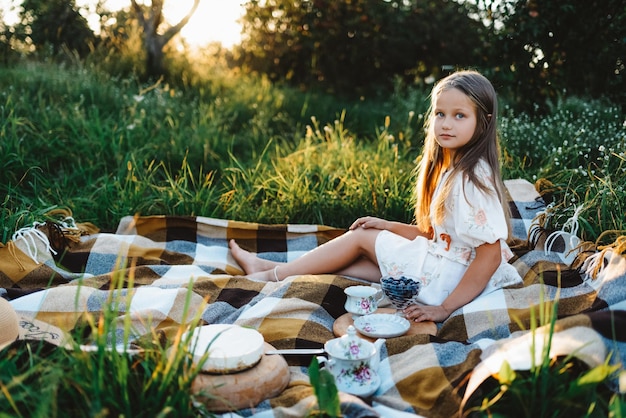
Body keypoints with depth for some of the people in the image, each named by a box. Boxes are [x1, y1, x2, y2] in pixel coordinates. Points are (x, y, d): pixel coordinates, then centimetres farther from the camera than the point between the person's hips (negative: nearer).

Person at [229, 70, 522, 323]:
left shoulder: (474, 178, -21)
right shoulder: (448, 168, 8)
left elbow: (491, 254, -24)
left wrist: (445, 308, -24)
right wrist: (388, 226, 7)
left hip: (450, 280, -8)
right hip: (444, 265, 8)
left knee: (361, 237, -1)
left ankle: (271, 274, 11)